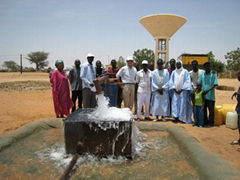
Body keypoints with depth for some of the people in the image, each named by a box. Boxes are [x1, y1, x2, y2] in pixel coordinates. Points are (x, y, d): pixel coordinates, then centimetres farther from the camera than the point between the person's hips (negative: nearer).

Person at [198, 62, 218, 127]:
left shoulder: (213, 74, -4)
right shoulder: (202, 74, 7)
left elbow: (215, 84, -11)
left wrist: (208, 90, -23)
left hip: (210, 96, -4)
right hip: (203, 95, 4)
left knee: (211, 110, 2)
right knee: (204, 109, 12)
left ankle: (211, 123, 14)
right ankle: (205, 122, 26)